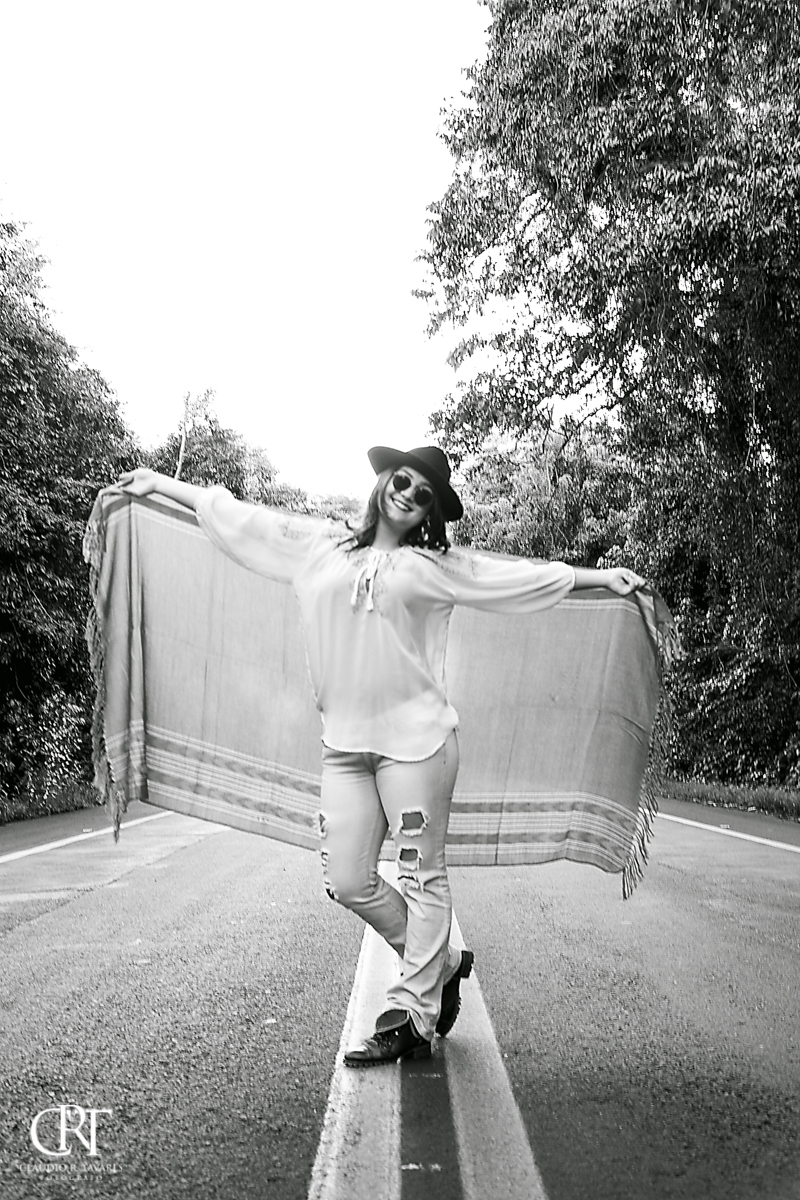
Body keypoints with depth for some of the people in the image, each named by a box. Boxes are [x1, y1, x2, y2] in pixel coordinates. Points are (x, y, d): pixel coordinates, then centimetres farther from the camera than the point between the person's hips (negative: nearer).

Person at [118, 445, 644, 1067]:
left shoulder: (437, 566, 6)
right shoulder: (320, 543, 13)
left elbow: (528, 575, 9)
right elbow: (239, 517, 18)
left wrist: (601, 575, 6)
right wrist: (159, 481, 21)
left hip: (416, 738, -3)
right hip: (343, 743, 4)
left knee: (422, 876, 1)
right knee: (348, 881, 5)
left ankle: (413, 1015, 13)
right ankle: (442, 964, 25)